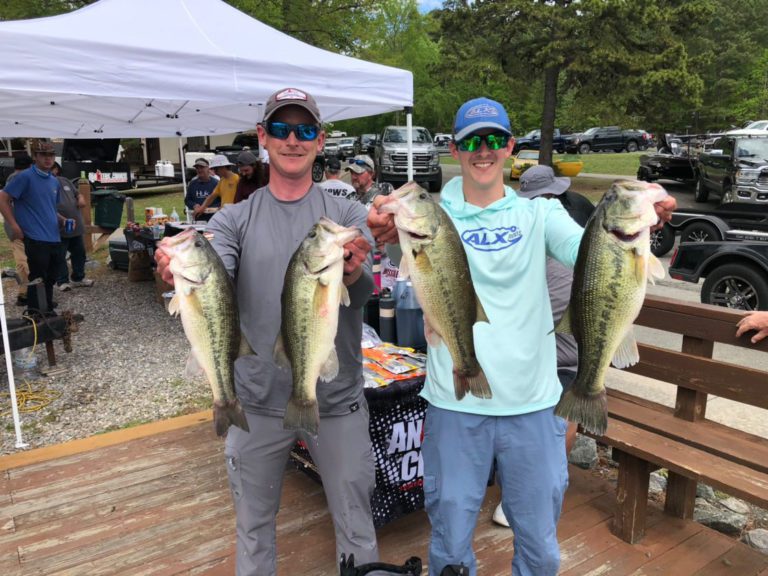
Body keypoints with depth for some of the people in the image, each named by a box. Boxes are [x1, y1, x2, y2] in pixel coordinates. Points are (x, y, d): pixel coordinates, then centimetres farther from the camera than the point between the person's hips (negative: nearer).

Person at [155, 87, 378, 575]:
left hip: (338, 402, -1)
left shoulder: (348, 215, -2)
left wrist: (353, 274, -41)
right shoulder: (234, 220, 1)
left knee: (356, 528, 15)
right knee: (253, 527, 19)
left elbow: (363, 292, -18)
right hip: (258, 403, 1)